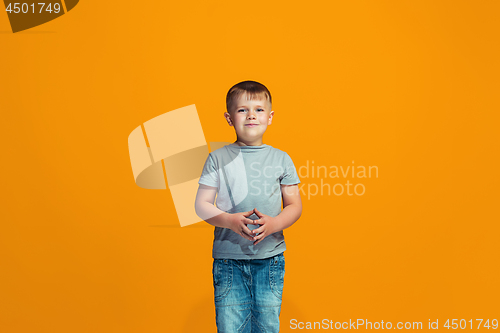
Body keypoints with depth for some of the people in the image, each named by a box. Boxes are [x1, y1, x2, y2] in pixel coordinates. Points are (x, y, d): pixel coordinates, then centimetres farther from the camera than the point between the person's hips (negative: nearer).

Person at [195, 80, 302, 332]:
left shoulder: (281, 159, 4)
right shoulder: (218, 158, 1)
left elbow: (295, 206, 5)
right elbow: (201, 205, 0)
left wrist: (274, 223, -15)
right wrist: (230, 220, -17)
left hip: (269, 258, 1)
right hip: (228, 259, -1)